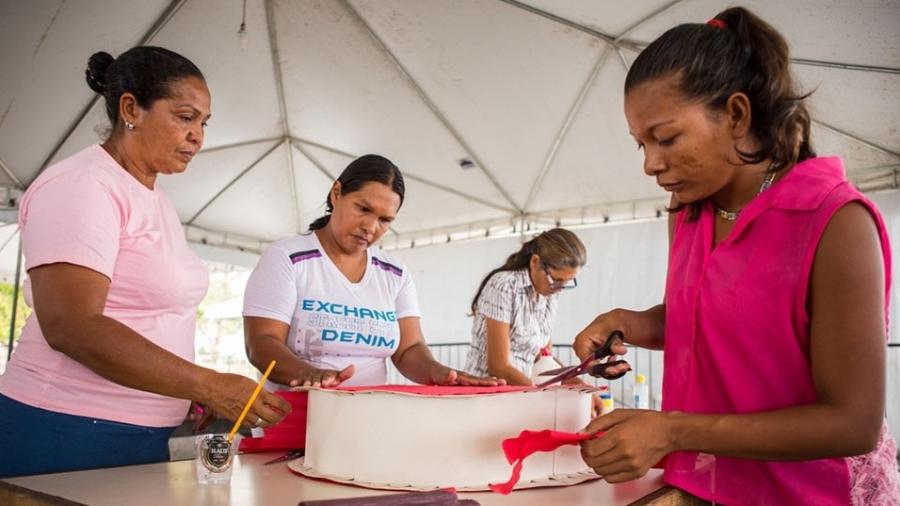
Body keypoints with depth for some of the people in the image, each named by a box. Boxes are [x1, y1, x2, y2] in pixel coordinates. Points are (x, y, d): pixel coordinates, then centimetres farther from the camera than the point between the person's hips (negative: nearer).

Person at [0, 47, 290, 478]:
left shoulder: (152, 196, 14)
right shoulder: (79, 185, -13)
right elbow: (71, 327, -23)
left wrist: (203, 391, 4)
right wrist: (210, 385, -24)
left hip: (143, 435, 8)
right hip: (68, 436, -8)